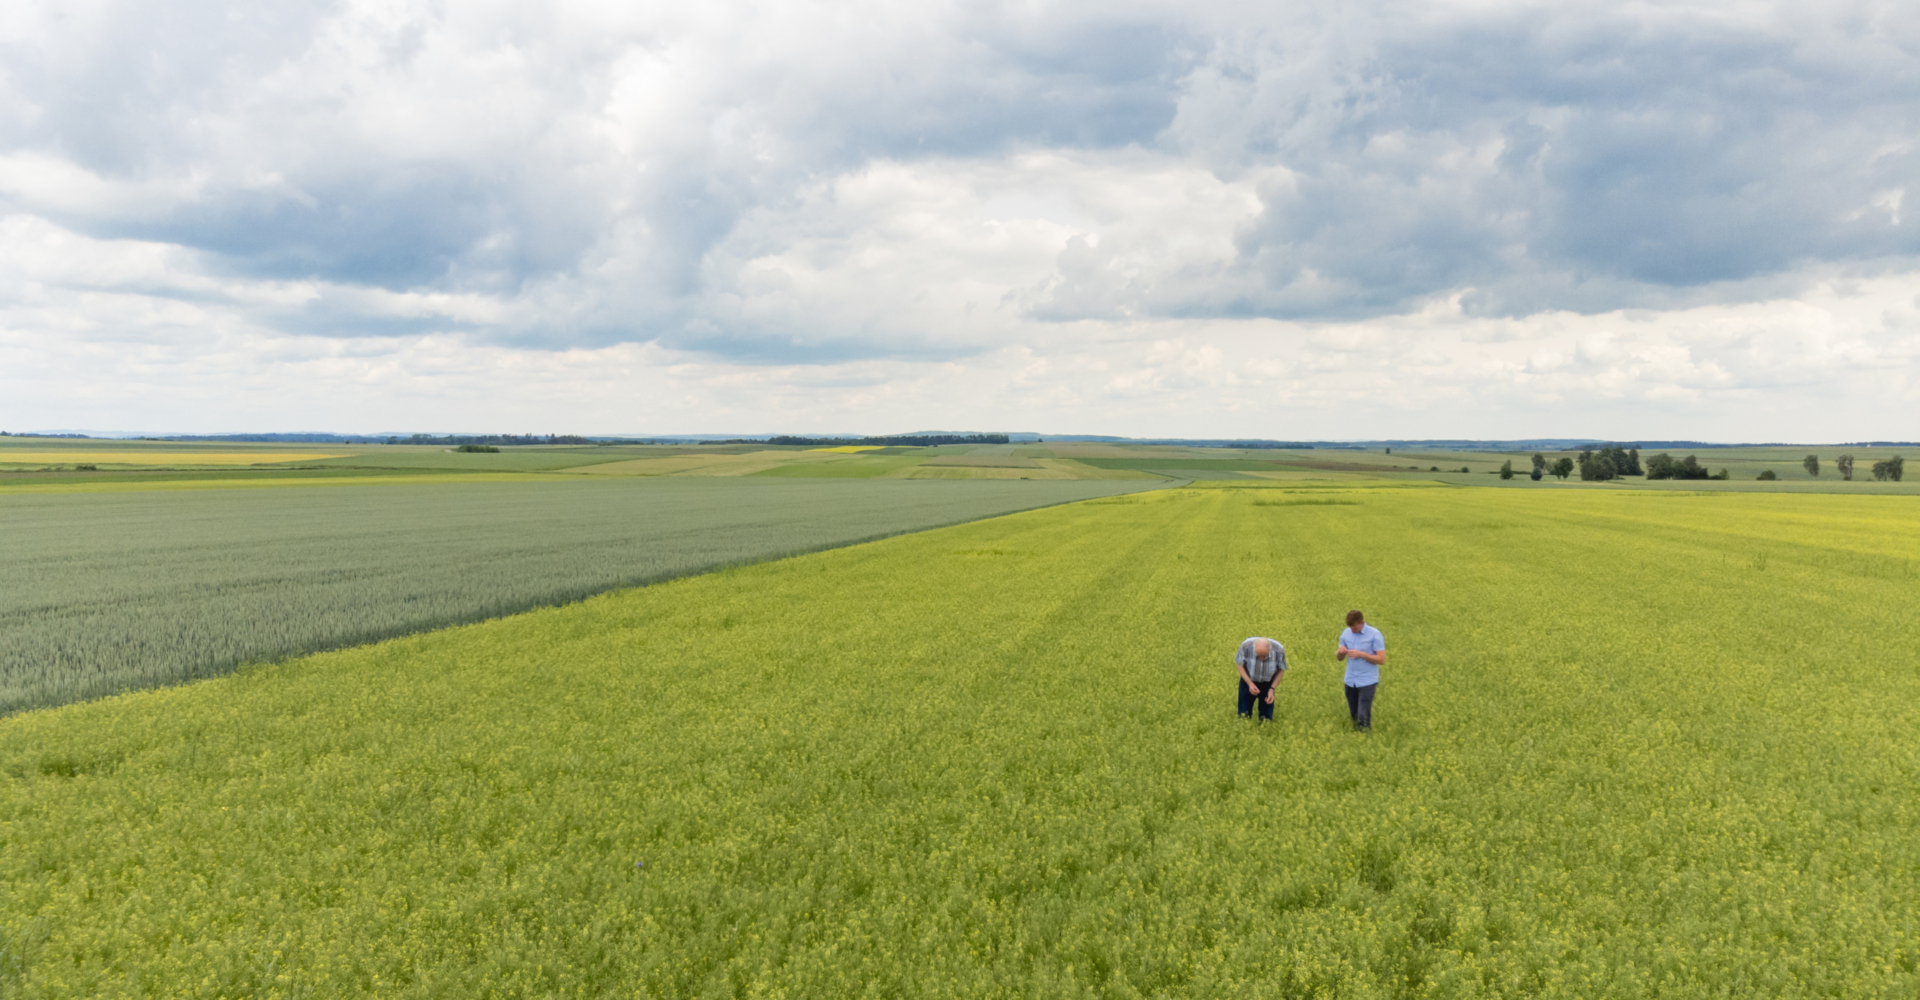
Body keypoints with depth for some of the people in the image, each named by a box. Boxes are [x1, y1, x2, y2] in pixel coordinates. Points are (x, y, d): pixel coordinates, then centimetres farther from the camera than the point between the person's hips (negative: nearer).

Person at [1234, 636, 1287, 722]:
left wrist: (1272, 689, -16)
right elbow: (1239, 664, -15)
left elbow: (1281, 670, -12)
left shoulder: (1279, 650, -32)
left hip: (1267, 683, 0)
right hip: (1248, 680, 0)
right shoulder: (1246, 646, -34)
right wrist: (1250, 683, -22)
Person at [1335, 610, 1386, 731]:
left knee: (1363, 717, -8)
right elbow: (1339, 658, 8)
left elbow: (1382, 659, -13)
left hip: (1367, 681, -5)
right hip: (1350, 681, 5)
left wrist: (1361, 654, -23)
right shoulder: (1346, 633, 2)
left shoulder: (1375, 635, -12)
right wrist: (1340, 652, -16)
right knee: (1354, 716, 13)